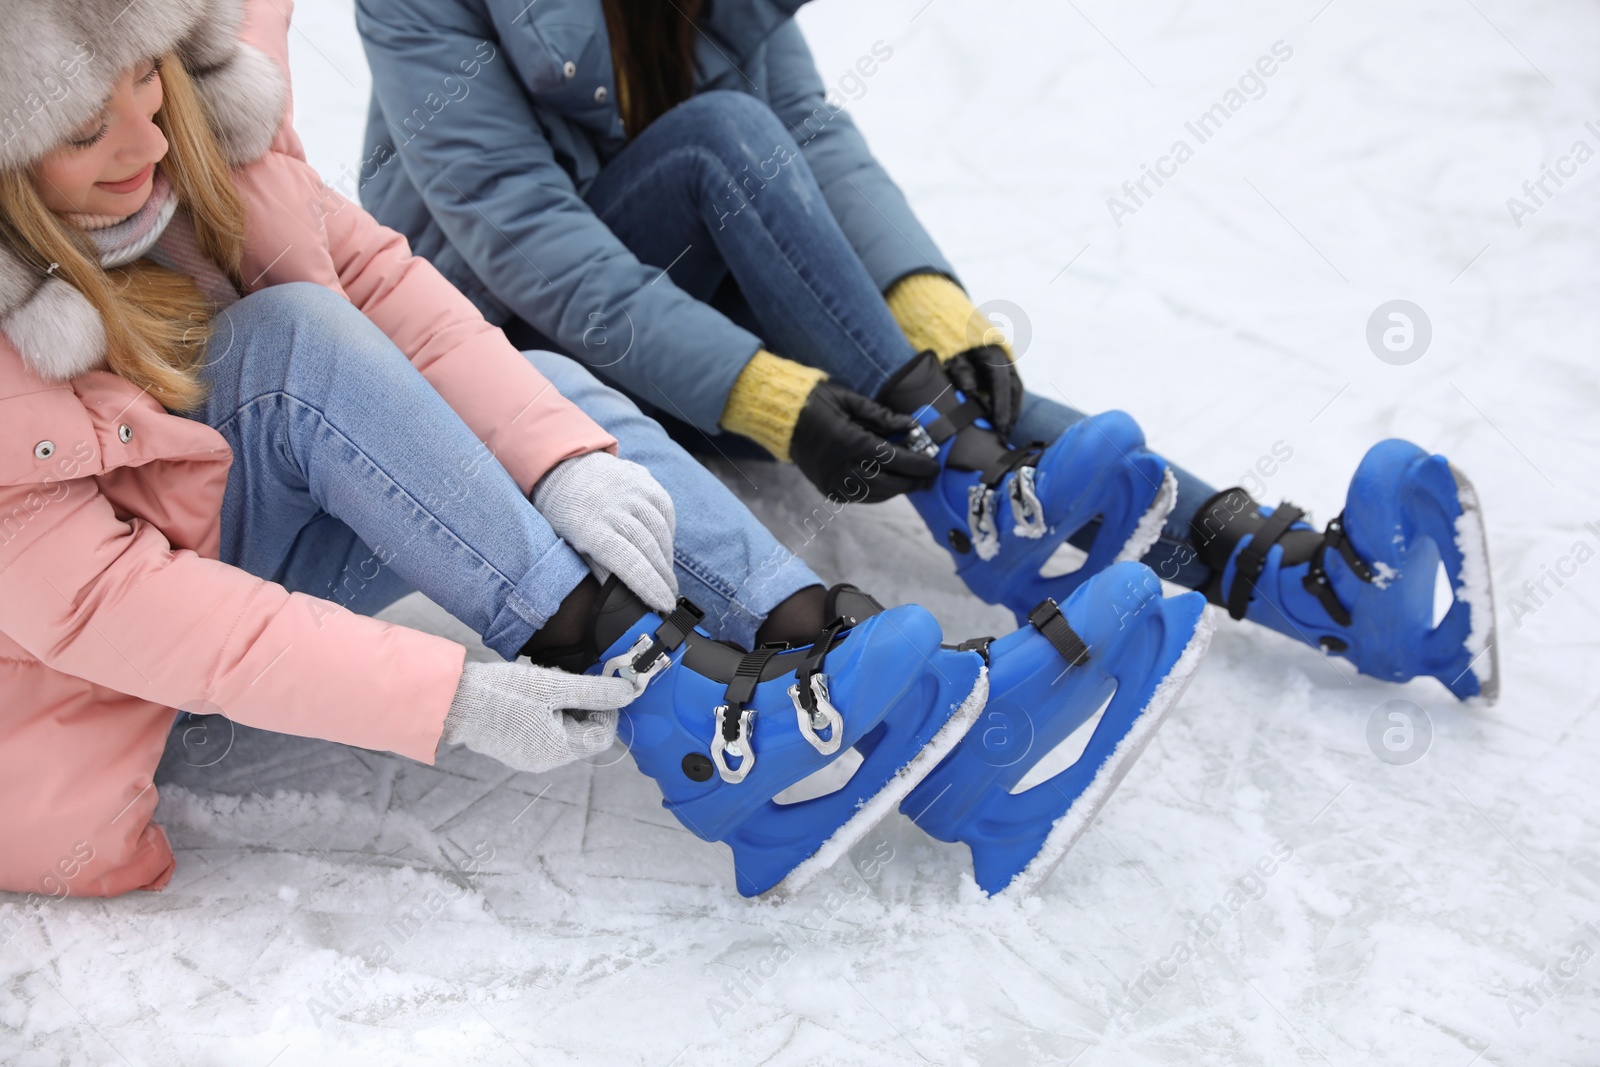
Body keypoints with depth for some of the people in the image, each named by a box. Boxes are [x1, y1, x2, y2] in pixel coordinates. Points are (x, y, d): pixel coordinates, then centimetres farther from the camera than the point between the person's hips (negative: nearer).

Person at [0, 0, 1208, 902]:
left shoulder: (192, 111, -12)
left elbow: (373, 277, -9)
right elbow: (100, 600, -30)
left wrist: (560, 452, -23)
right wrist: (448, 700, -34)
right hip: (103, 679, -6)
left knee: (545, 388, -15)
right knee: (290, 332, -30)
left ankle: (941, 729, -22)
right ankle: (691, 725, -30)